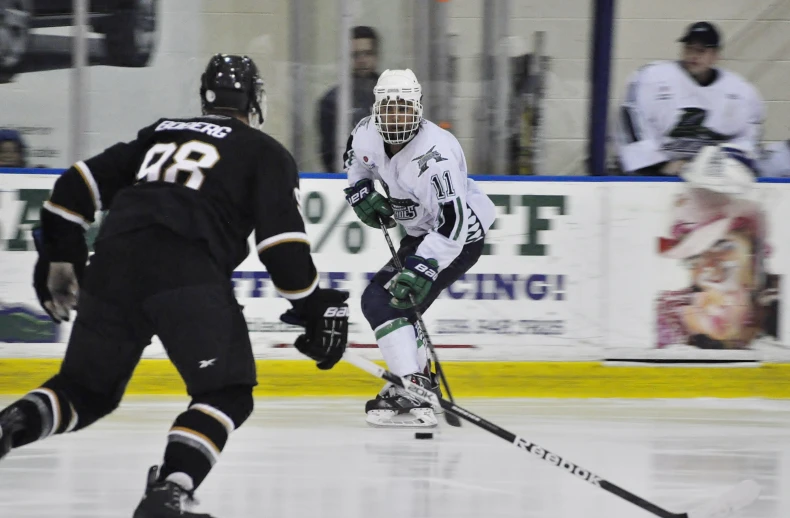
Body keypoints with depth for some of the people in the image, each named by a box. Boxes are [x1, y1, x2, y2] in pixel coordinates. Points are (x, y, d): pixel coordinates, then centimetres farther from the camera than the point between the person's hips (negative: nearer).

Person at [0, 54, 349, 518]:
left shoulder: (161, 133, 30)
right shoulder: (267, 154, 16)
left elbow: (78, 186, 23)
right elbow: (282, 240, 3)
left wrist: (59, 256, 28)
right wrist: (315, 309, 9)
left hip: (113, 264, 5)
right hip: (186, 272, -5)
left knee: (88, 390, 19)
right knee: (228, 393, 5)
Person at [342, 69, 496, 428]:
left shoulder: (433, 156, -34)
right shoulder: (369, 133, -9)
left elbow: (453, 222, -38)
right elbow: (355, 155, 19)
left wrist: (423, 267, -44)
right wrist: (360, 191, 4)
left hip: (459, 236, -10)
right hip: (421, 231, 10)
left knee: (384, 301, -21)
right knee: (376, 299, 22)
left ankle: (410, 396, -30)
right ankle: (417, 373, 39)